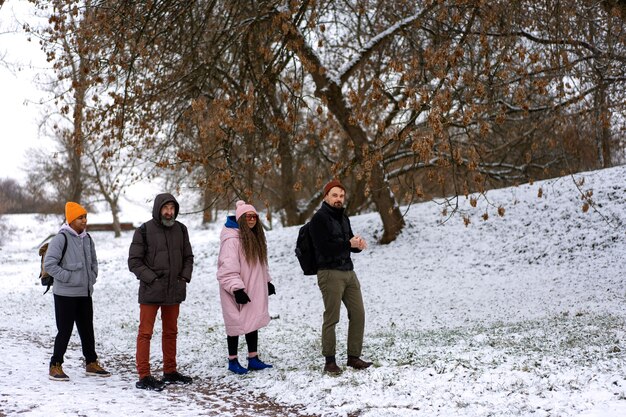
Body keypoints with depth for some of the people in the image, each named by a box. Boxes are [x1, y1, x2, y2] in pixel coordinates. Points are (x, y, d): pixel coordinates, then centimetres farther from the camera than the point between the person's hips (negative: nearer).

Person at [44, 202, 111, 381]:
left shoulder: (87, 238, 11)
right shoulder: (61, 238, -13)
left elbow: (93, 261, 24)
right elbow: (49, 264, -17)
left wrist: (92, 277, 9)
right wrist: (67, 277, -17)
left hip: (85, 293, 7)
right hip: (65, 294, -7)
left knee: (87, 330, 14)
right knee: (64, 331, -2)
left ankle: (91, 363, 25)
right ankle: (55, 366, 9)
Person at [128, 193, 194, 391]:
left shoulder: (180, 229, 8)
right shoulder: (144, 231, -8)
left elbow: (188, 257, 17)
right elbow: (134, 261, -8)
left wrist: (184, 277, 3)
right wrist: (152, 278, -14)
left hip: (174, 291, 6)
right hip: (151, 292, -6)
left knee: (171, 332, 15)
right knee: (145, 333, -4)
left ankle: (170, 372, 27)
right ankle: (144, 377, -1)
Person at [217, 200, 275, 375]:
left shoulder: (256, 236, 14)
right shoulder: (232, 239, -16)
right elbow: (228, 267, -22)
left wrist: (267, 282, 21)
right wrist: (236, 288, -26)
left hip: (254, 290, 8)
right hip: (237, 293, -8)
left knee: (254, 323, 11)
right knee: (236, 324, 0)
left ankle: (253, 359, 19)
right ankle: (233, 361, 13)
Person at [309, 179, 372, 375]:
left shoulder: (343, 217, 16)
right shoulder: (319, 218, -8)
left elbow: (351, 244, 17)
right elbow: (324, 247, -18)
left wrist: (358, 244, -6)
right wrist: (349, 244, -18)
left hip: (348, 272, 8)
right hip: (330, 273, -8)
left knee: (358, 314, 7)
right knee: (331, 318, -4)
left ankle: (353, 357, 17)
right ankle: (330, 361, 5)